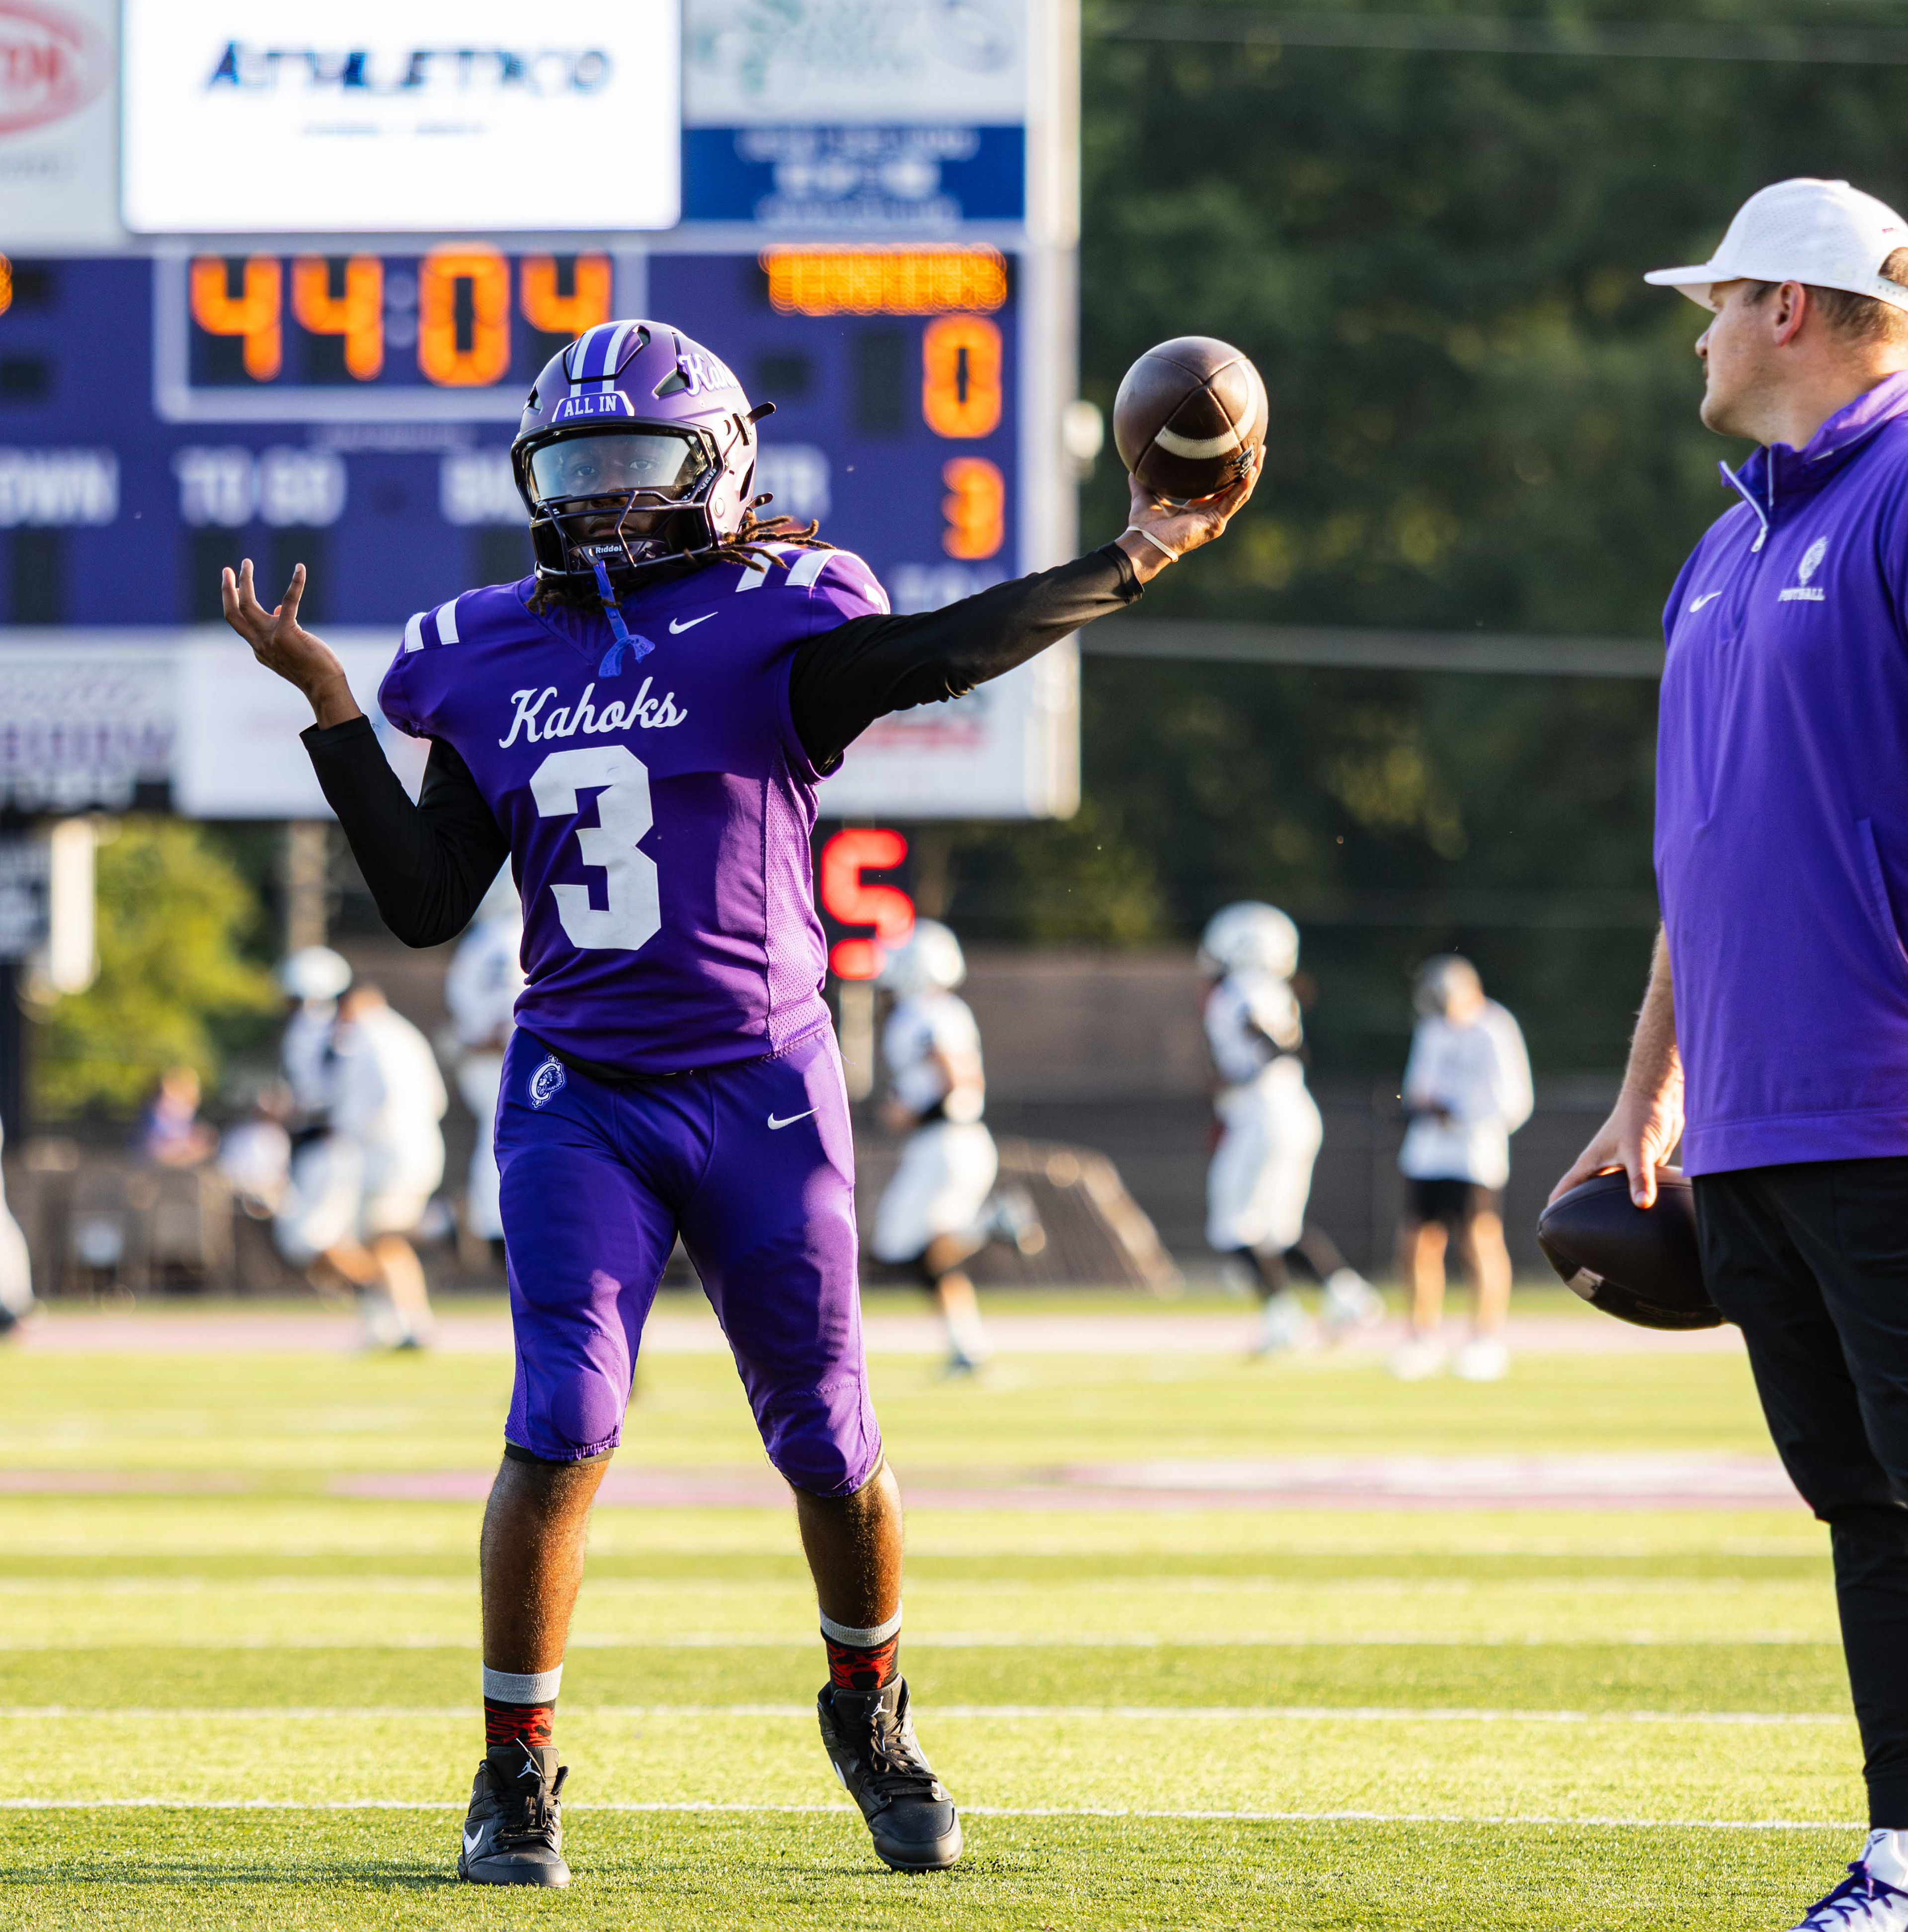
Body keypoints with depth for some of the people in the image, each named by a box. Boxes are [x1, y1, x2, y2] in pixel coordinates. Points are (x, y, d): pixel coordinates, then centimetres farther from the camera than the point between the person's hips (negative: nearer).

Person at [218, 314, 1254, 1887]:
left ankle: (868, 1711, 35)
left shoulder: (768, 625, -4)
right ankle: (515, 1772, -1)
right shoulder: (491, 660, 8)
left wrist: (1129, 564, -28)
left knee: (829, 1441, 7)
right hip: (579, 1094, 2)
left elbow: (937, 654, -22)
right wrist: (329, 706, 7)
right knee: (564, 1425, -13)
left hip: (762, 1087, -1)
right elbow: (429, 902, 8)